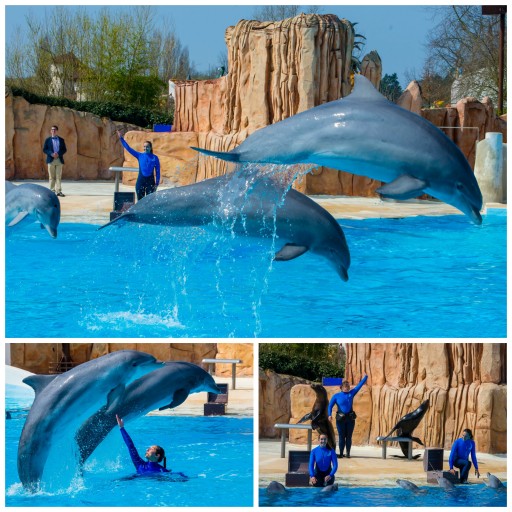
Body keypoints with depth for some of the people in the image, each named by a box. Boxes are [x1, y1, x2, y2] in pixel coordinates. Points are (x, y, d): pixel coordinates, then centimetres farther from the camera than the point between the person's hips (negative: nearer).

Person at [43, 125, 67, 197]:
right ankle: (52, 190, 3)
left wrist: (58, 154, -11)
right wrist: (51, 154, -14)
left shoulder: (61, 140, 11)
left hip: (59, 160, 1)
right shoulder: (48, 140, 8)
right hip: (51, 160, -1)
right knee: (52, 177, 0)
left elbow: (64, 149, 8)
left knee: (59, 177, -3)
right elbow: (44, 149, 2)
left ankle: (58, 191, -5)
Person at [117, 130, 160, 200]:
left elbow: (157, 171, 2)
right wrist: (121, 138, 1)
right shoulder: (140, 156, 5)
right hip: (141, 180, 2)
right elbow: (128, 148, 5)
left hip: (150, 181, -2)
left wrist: (156, 183, -2)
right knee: (140, 201, 3)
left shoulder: (155, 158, 0)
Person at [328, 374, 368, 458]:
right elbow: (330, 406, -4)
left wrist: (365, 377, 4)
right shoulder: (336, 396, 0)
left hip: (350, 418, 2)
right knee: (341, 436, -1)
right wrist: (329, 415, -19)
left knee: (349, 436, 3)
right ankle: (341, 453, 4)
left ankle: (348, 453, 6)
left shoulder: (351, 393, 8)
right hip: (341, 418, -2)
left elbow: (360, 385, 9)